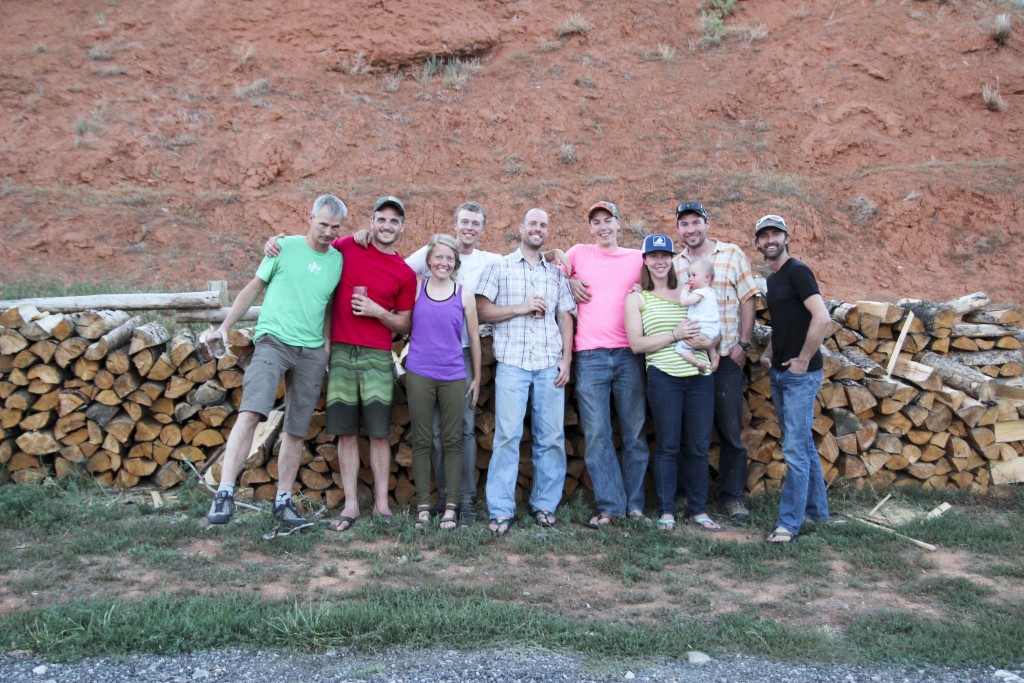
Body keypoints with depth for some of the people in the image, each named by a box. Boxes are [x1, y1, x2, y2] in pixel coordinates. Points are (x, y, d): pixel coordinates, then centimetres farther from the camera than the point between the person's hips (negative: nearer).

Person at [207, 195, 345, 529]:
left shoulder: (338, 260, 11)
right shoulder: (285, 246, 3)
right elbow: (253, 287, 7)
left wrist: (327, 347, 11)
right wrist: (224, 327, 2)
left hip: (312, 351, 4)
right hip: (273, 340, -4)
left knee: (297, 431, 7)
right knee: (250, 412, -21)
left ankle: (283, 500, 18)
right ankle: (224, 494, -20)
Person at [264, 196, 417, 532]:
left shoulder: (405, 274, 2)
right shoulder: (346, 247, 6)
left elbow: (404, 325, 7)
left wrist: (377, 311, -10)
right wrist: (276, 242, 4)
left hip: (377, 357, -1)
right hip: (340, 353, 1)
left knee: (379, 432, 0)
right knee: (346, 432, 3)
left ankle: (381, 504, 9)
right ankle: (350, 505, 10)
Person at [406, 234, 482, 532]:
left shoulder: (464, 294, 5)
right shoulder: (416, 289, 4)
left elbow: (473, 338, 9)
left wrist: (477, 377, 9)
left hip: (454, 377, 0)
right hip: (419, 374, 0)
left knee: (452, 440, 4)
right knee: (422, 441, 4)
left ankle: (451, 506, 12)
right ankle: (423, 506, 13)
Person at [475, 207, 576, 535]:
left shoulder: (556, 273, 17)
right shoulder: (499, 267, 8)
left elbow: (565, 317, 15)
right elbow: (481, 310, 1)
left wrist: (567, 359, 4)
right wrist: (521, 307, -9)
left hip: (551, 365, 3)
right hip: (512, 363, -3)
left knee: (551, 437, 3)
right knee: (507, 435, -6)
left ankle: (544, 504, 15)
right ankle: (501, 510, 0)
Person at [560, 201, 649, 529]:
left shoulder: (638, 258, 11)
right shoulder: (579, 253, 10)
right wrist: (570, 281, 4)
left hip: (629, 354, 1)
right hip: (590, 356, 0)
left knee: (634, 433, 4)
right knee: (596, 435, -3)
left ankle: (634, 504, 15)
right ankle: (609, 506, 5)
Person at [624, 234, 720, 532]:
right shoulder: (637, 298, 6)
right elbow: (637, 344, -3)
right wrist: (675, 334, -13)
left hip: (700, 376, 3)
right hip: (663, 377, -3)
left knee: (698, 446, 7)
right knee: (668, 446, 2)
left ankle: (698, 510, 18)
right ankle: (667, 510, 13)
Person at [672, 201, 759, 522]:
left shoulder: (732, 255, 2)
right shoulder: (674, 264, 9)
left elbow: (747, 301, 2)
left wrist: (743, 343, -5)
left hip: (725, 356, -2)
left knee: (730, 429, 2)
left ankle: (732, 495, 15)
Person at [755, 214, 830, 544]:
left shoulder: (797, 271, -11)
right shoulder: (772, 279, 16)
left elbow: (822, 317, -22)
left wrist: (803, 359, -18)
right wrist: (767, 353, 10)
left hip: (800, 375, -9)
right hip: (779, 374, 9)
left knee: (795, 450, -6)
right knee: (803, 445, 17)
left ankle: (789, 523, 0)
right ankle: (817, 510, 29)